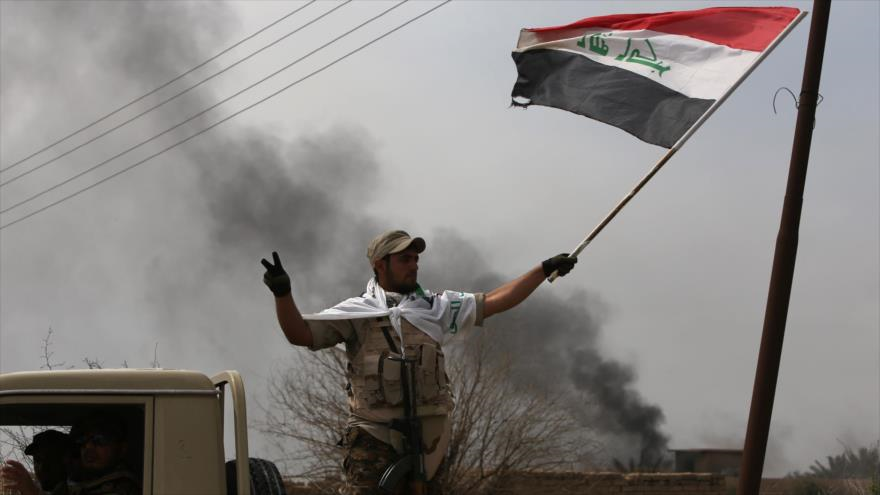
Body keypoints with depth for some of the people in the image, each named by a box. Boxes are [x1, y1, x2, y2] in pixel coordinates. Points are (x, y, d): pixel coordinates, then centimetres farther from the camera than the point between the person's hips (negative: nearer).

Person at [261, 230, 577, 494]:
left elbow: (494, 302, 11)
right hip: (372, 438, -4)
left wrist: (544, 270, 7)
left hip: (425, 438, 4)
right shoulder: (355, 313, 1)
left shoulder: (435, 307, 11)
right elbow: (300, 334, -6)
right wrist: (282, 294, -23)